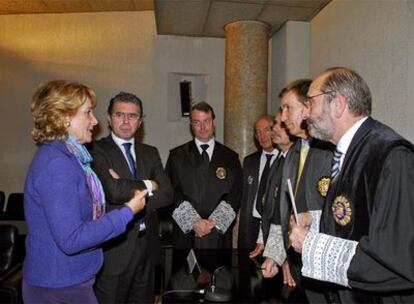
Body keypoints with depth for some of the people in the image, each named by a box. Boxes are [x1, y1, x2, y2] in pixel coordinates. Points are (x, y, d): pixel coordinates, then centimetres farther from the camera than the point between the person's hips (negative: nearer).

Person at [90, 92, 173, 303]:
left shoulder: (150, 153, 10)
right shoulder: (97, 151, -8)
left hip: (147, 245, 5)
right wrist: (147, 185, -9)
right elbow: (113, 190, -24)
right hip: (115, 247, -5)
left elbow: (167, 193, 1)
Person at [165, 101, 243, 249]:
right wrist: (193, 221, -11)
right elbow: (172, 192, -1)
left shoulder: (230, 157, 9)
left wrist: (214, 222, -9)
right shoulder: (177, 155, 7)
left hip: (219, 233, 1)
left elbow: (235, 194, 3)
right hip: (186, 233, 0)